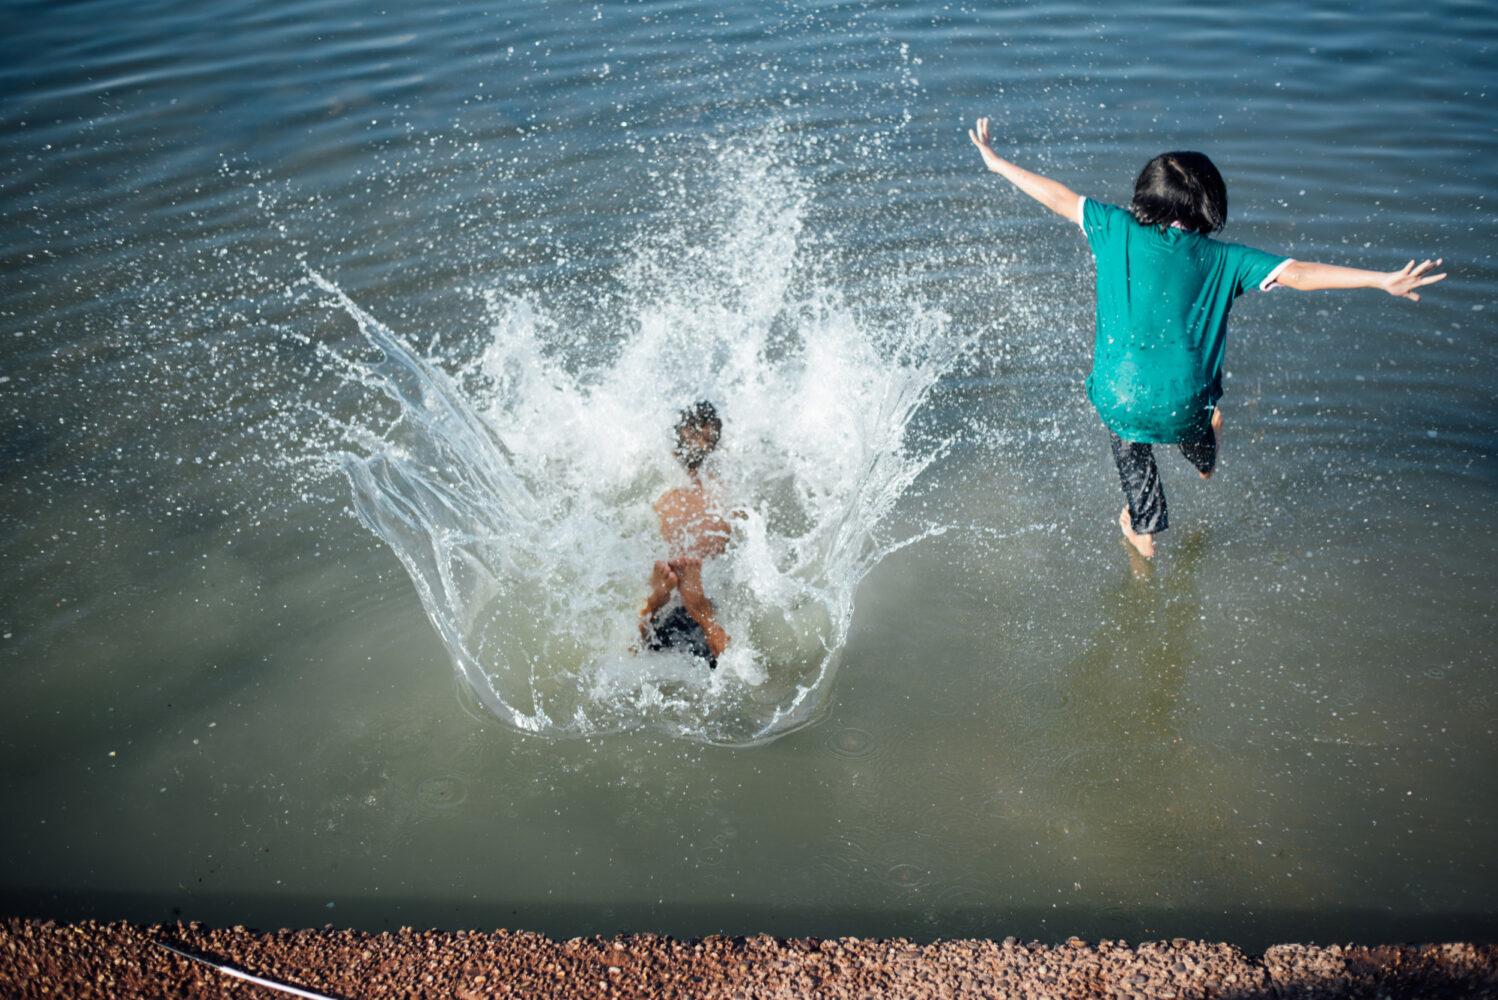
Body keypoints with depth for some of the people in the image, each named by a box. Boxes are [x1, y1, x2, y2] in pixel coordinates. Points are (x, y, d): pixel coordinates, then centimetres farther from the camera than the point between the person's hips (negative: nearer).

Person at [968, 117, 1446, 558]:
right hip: (1183, 401, 1)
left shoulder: (1119, 231, -9)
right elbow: (1299, 274, -12)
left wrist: (998, 163, 8)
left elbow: (1061, 198, -2)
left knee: (1131, 453, 31)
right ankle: (1205, 459, 70)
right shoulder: (1222, 259, -7)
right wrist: (1385, 280, -9)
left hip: (1121, 396, -1)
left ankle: (1143, 530, 50)